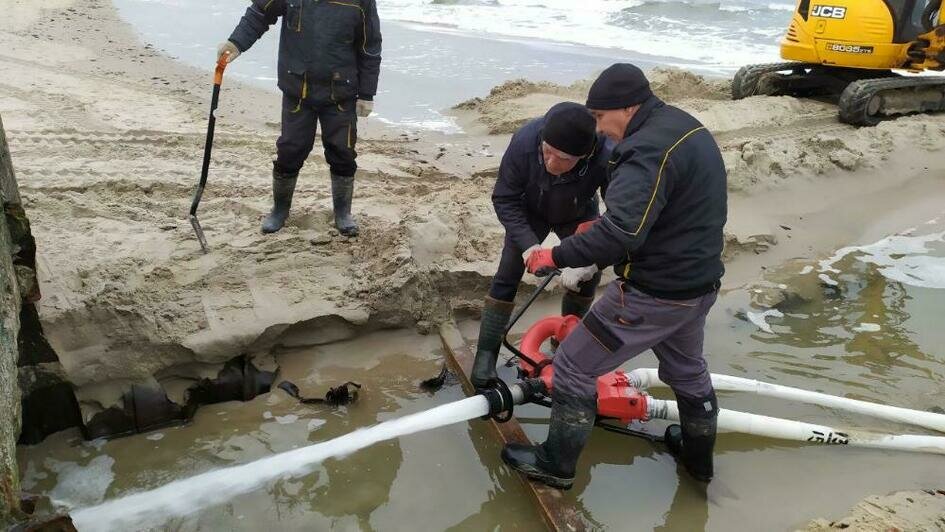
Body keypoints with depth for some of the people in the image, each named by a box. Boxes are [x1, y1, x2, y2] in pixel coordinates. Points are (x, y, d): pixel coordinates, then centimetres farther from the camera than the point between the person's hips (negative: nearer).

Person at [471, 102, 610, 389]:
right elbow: (504, 199, -25)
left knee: (587, 278, 2)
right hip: (530, 212, -1)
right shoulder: (524, 141, -40)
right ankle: (486, 353, 2)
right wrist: (527, 244, -37)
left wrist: (589, 261, -45)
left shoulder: (607, 159, -43)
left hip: (578, 215, 1)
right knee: (507, 277, -7)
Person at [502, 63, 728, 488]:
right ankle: (698, 456, 52)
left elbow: (620, 233, -35)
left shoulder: (648, 149, -25)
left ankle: (556, 464, 21)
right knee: (687, 369, 31)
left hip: (654, 293, -10)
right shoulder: (689, 127, 7)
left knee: (574, 368, 5)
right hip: (700, 283, 10)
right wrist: (596, 226, 10)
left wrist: (556, 256, -24)